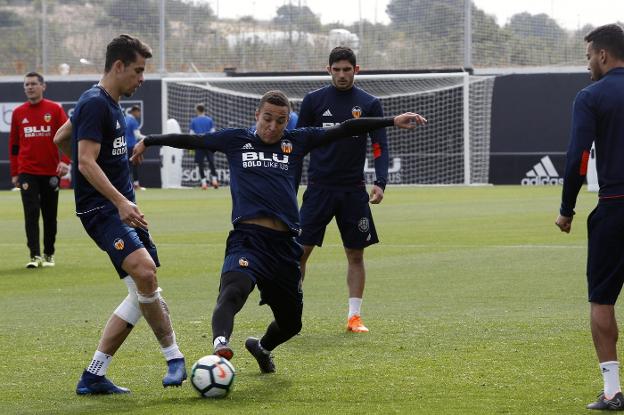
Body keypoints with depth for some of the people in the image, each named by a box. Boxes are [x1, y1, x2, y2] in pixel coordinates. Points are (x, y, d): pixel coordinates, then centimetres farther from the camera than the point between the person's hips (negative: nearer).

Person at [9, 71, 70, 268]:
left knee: (50, 215, 7)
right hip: (27, 172, 0)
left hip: (51, 172, 0)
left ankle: (48, 255, 18)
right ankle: (35, 256, -12)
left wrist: (65, 161, -17)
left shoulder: (55, 109, 0)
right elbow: (13, 144, 10)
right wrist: (14, 173, 8)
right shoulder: (18, 113, 6)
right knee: (31, 213, -10)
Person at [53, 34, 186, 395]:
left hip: (122, 207, 11)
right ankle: (174, 358, -21)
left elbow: (60, 138, 30)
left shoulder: (110, 104, 18)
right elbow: (86, 163, -22)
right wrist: (120, 201, -31)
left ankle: (94, 376, 7)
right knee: (144, 270, -30)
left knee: (144, 292, 4)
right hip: (101, 208, -11)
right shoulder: (95, 104, -13)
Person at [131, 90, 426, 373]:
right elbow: (188, 140, 21)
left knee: (290, 323, 16)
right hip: (248, 237, -4)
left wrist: (392, 121, 10)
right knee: (233, 290, -36)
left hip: (285, 244, 4)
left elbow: (343, 130, 13)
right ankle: (220, 344, -58)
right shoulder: (235, 140, 12)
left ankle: (261, 347, 48)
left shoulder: (296, 142, 15)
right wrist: (148, 141, 22)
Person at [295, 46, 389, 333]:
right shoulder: (313, 100, 3)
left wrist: (380, 183, -13)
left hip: (354, 191, 1)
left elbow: (380, 146, 1)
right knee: (300, 250, -5)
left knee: (356, 255, 2)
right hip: (319, 188, -1)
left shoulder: (369, 104, 3)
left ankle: (354, 316, 9)